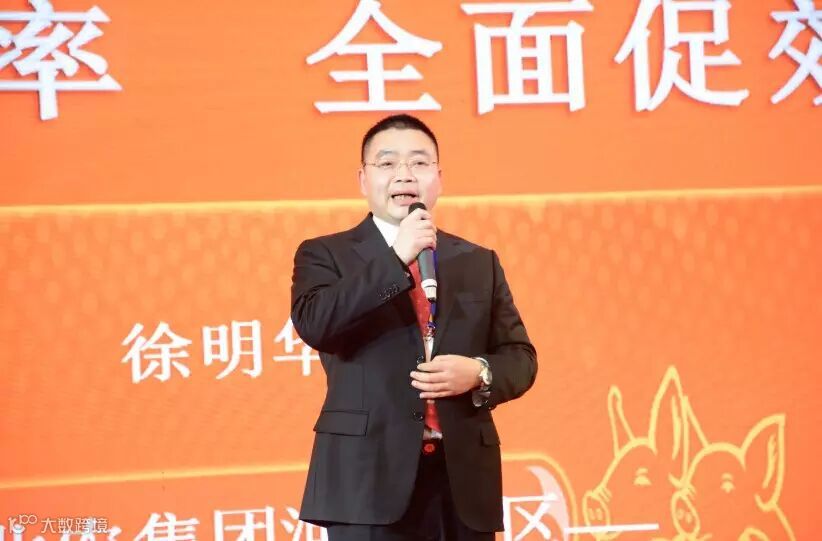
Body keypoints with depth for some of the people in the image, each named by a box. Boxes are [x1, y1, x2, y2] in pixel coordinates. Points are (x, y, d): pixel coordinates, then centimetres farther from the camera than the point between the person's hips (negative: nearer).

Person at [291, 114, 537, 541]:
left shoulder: (479, 263, 16)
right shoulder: (326, 254, 6)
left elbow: (520, 357, 13)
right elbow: (314, 324, -14)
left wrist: (480, 374, -9)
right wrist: (395, 258, -16)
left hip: (464, 477, 4)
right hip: (371, 476, -3)